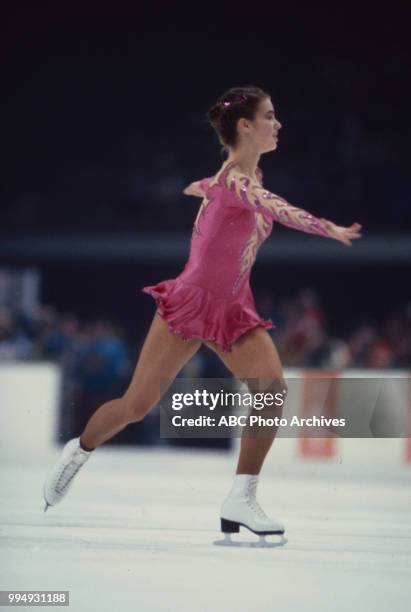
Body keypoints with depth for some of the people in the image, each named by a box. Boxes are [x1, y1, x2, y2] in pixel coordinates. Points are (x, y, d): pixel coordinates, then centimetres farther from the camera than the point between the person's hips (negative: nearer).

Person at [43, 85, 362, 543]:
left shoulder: (250, 175, 4)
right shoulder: (234, 180, -22)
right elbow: (275, 208, -43)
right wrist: (329, 229, -58)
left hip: (234, 311, 7)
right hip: (190, 302, -7)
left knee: (272, 387, -18)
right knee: (136, 406, 3)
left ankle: (241, 501, -14)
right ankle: (79, 452, 34)